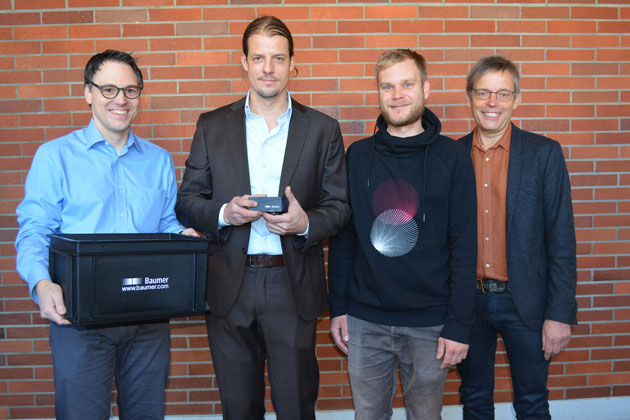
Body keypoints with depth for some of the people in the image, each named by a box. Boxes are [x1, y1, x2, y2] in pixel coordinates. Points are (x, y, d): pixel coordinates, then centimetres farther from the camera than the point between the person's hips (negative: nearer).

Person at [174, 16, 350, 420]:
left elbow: (339, 206, 4)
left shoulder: (323, 129, 3)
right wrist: (223, 213, -14)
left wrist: (305, 223, -17)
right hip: (230, 287, 1)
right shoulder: (212, 126, 5)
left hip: (294, 287, -1)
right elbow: (187, 202, 6)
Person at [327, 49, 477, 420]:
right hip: (364, 322, 2)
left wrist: (459, 325, -10)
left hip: (429, 324, -2)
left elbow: (464, 246, -6)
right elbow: (343, 238, 6)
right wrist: (337, 307, 3)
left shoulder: (452, 157, -4)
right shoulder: (358, 156, 3)